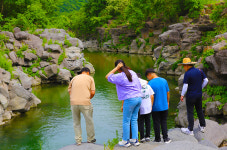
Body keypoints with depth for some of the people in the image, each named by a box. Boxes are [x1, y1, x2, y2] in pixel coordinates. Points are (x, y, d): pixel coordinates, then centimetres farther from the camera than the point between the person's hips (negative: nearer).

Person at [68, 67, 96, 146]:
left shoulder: (74, 78, 18)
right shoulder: (90, 78, 10)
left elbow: (69, 91, 14)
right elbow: (93, 92, 1)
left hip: (74, 102, 3)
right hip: (85, 103, -3)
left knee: (76, 122, 16)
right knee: (89, 121, 15)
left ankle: (78, 140, 19)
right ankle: (90, 139, 27)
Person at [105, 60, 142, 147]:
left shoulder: (120, 76, -12)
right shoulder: (133, 73, 10)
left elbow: (108, 77, 0)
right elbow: (139, 86, 14)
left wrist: (116, 68, -3)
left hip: (130, 100, -7)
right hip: (139, 98, 7)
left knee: (126, 121, 5)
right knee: (134, 120, 15)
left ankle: (125, 141, 13)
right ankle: (135, 140, 20)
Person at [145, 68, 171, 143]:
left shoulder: (150, 83, -14)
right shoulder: (164, 80, -1)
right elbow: (168, 93, 6)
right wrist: (167, 102, 19)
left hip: (155, 107, -4)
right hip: (164, 106, 4)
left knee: (156, 123, 8)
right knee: (164, 122, 13)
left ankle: (157, 139, 18)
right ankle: (166, 138, 10)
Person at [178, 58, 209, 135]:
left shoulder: (187, 74, -17)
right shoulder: (199, 71, 1)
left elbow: (185, 86, -18)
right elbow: (206, 80, 5)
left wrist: (182, 95, -7)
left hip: (191, 96, -6)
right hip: (199, 94, 6)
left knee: (190, 112, 2)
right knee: (199, 110, 20)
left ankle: (190, 130, 8)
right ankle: (202, 126, 31)